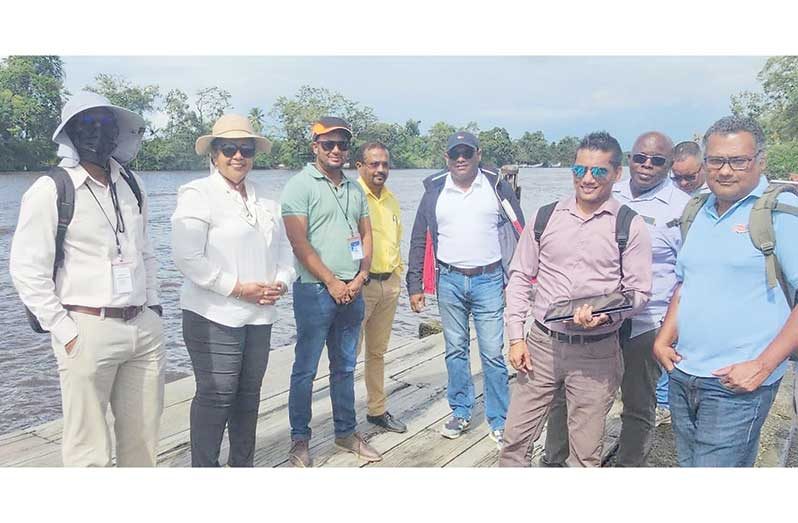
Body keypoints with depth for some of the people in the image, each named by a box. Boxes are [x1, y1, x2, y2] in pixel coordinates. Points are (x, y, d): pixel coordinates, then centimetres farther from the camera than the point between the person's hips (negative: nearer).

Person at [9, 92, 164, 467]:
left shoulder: (131, 184, 11)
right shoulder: (52, 189, -6)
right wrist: (66, 333, -11)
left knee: (142, 442, 13)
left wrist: (152, 305, 12)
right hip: (88, 330, -5)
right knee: (89, 450, 2)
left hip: (145, 329, 6)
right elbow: (28, 271, -8)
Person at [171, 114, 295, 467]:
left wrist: (281, 281, -2)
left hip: (259, 315, 7)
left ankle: (243, 464, 31)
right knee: (216, 396, -2)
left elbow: (283, 244, 17)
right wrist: (237, 288, -17)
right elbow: (187, 256, -17)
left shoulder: (264, 197, 14)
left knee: (249, 393, 15)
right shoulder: (198, 194, -7)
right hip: (214, 316, -6)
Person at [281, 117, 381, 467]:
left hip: (352, 291, 6)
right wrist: (332, 283, -12)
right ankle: (299, 440, 16)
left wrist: (360, 277, -2)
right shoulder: (300, 185, -6)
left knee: (345, 367, 15)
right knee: (305, 369, 3)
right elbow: (299, 243, -13)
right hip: (315, 291, -6)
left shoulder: (355, 189, 13)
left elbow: (366, 235, 13)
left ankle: (346, 432, 28)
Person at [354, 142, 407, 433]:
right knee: (349, 351, 0)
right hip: (360, 284, -7)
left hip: (390, 283, 7)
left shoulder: (391, 199, 13)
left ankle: (377, 409, 28)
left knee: (378, 352, 16)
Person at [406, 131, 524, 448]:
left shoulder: (497, 187, 1)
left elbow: (518, 234, 3)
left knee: (493, 353, 0)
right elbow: (419, 241, 8)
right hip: (449, 281, 2)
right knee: (455, 350, 11)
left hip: (489, 281, -2)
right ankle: (460, 413, 26)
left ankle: (499, 422, 12)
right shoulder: (434, 191, 5)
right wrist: (415, 285, 5)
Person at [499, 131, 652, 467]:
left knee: (585, 455, 11)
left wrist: (606, 315, -21)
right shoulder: (546, 216, 4)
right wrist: (516, 337, 1)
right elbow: (520, 276, 7)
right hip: (541, 343, 2)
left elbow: (639, 291, 0)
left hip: (597, 352, -2)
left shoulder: (630, 225, -3)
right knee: (514, 440, 9)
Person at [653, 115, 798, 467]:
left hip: (737, 385, -6)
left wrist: (763, 366, -17)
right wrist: (663, 341, 8)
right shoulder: (701, 212, 11)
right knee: (687, 465, 18)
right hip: (682, 376, 7)